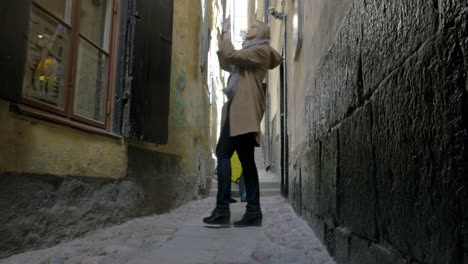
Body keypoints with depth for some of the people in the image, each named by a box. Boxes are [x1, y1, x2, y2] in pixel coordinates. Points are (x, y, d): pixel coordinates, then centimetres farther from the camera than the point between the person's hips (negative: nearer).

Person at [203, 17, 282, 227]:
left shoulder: (262, 50, 1)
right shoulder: (250, 53, 29)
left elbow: (232, 56, -10)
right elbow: (226, 64, 30)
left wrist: (226, 34, 5)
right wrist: (222, 37, 25)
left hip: (244, 108, -10)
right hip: (239, 108, 10)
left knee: (223, 153, -16)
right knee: (246, 159, 4)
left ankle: (222, 211, -18)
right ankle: (253, 212, 5)